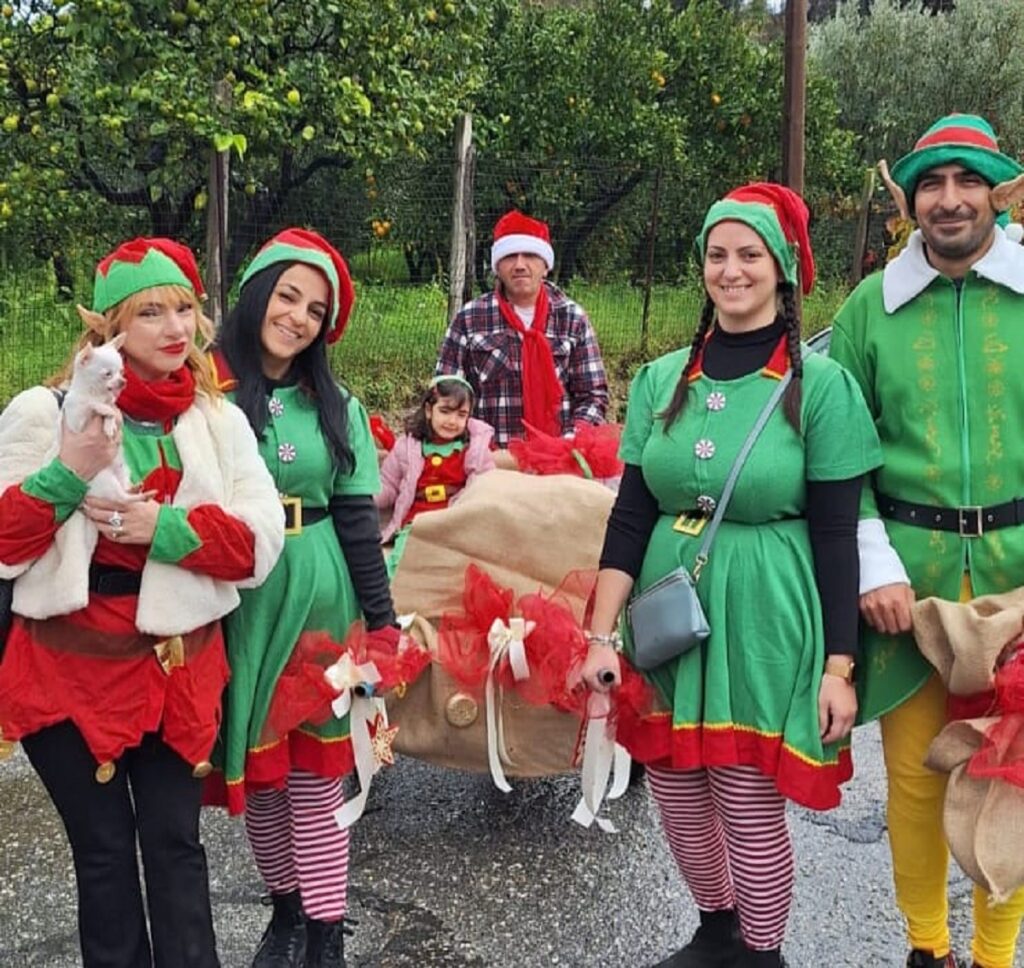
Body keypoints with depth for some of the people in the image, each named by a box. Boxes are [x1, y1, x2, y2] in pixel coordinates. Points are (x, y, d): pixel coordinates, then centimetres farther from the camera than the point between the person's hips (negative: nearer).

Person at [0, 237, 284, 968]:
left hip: (177, 666, 2)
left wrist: (166, 526, -19)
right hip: (70, 666, -1)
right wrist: (65, 475, -22)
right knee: (103, 849, 9)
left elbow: (261, 544, -4)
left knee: (175, 843, 8)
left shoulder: (219, 420, 3)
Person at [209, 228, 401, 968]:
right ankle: (287, 907, 32)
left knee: (316, 767, 6)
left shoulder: (335, 407, 6)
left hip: (319, 598, 1)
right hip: (235, 602, 0)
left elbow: (356, 518, 6)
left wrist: (382, 618, 3)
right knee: (254, 764, 11)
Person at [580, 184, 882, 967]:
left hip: (764, 620, -4)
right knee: (678, 801, 15)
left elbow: (835, 536, -6)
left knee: (751, 813, 5)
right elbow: (630, 516, 3)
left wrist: (839, 665, -8)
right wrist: (601, 633, -2)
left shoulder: (821, 384, -6)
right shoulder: (661, 380, 4)